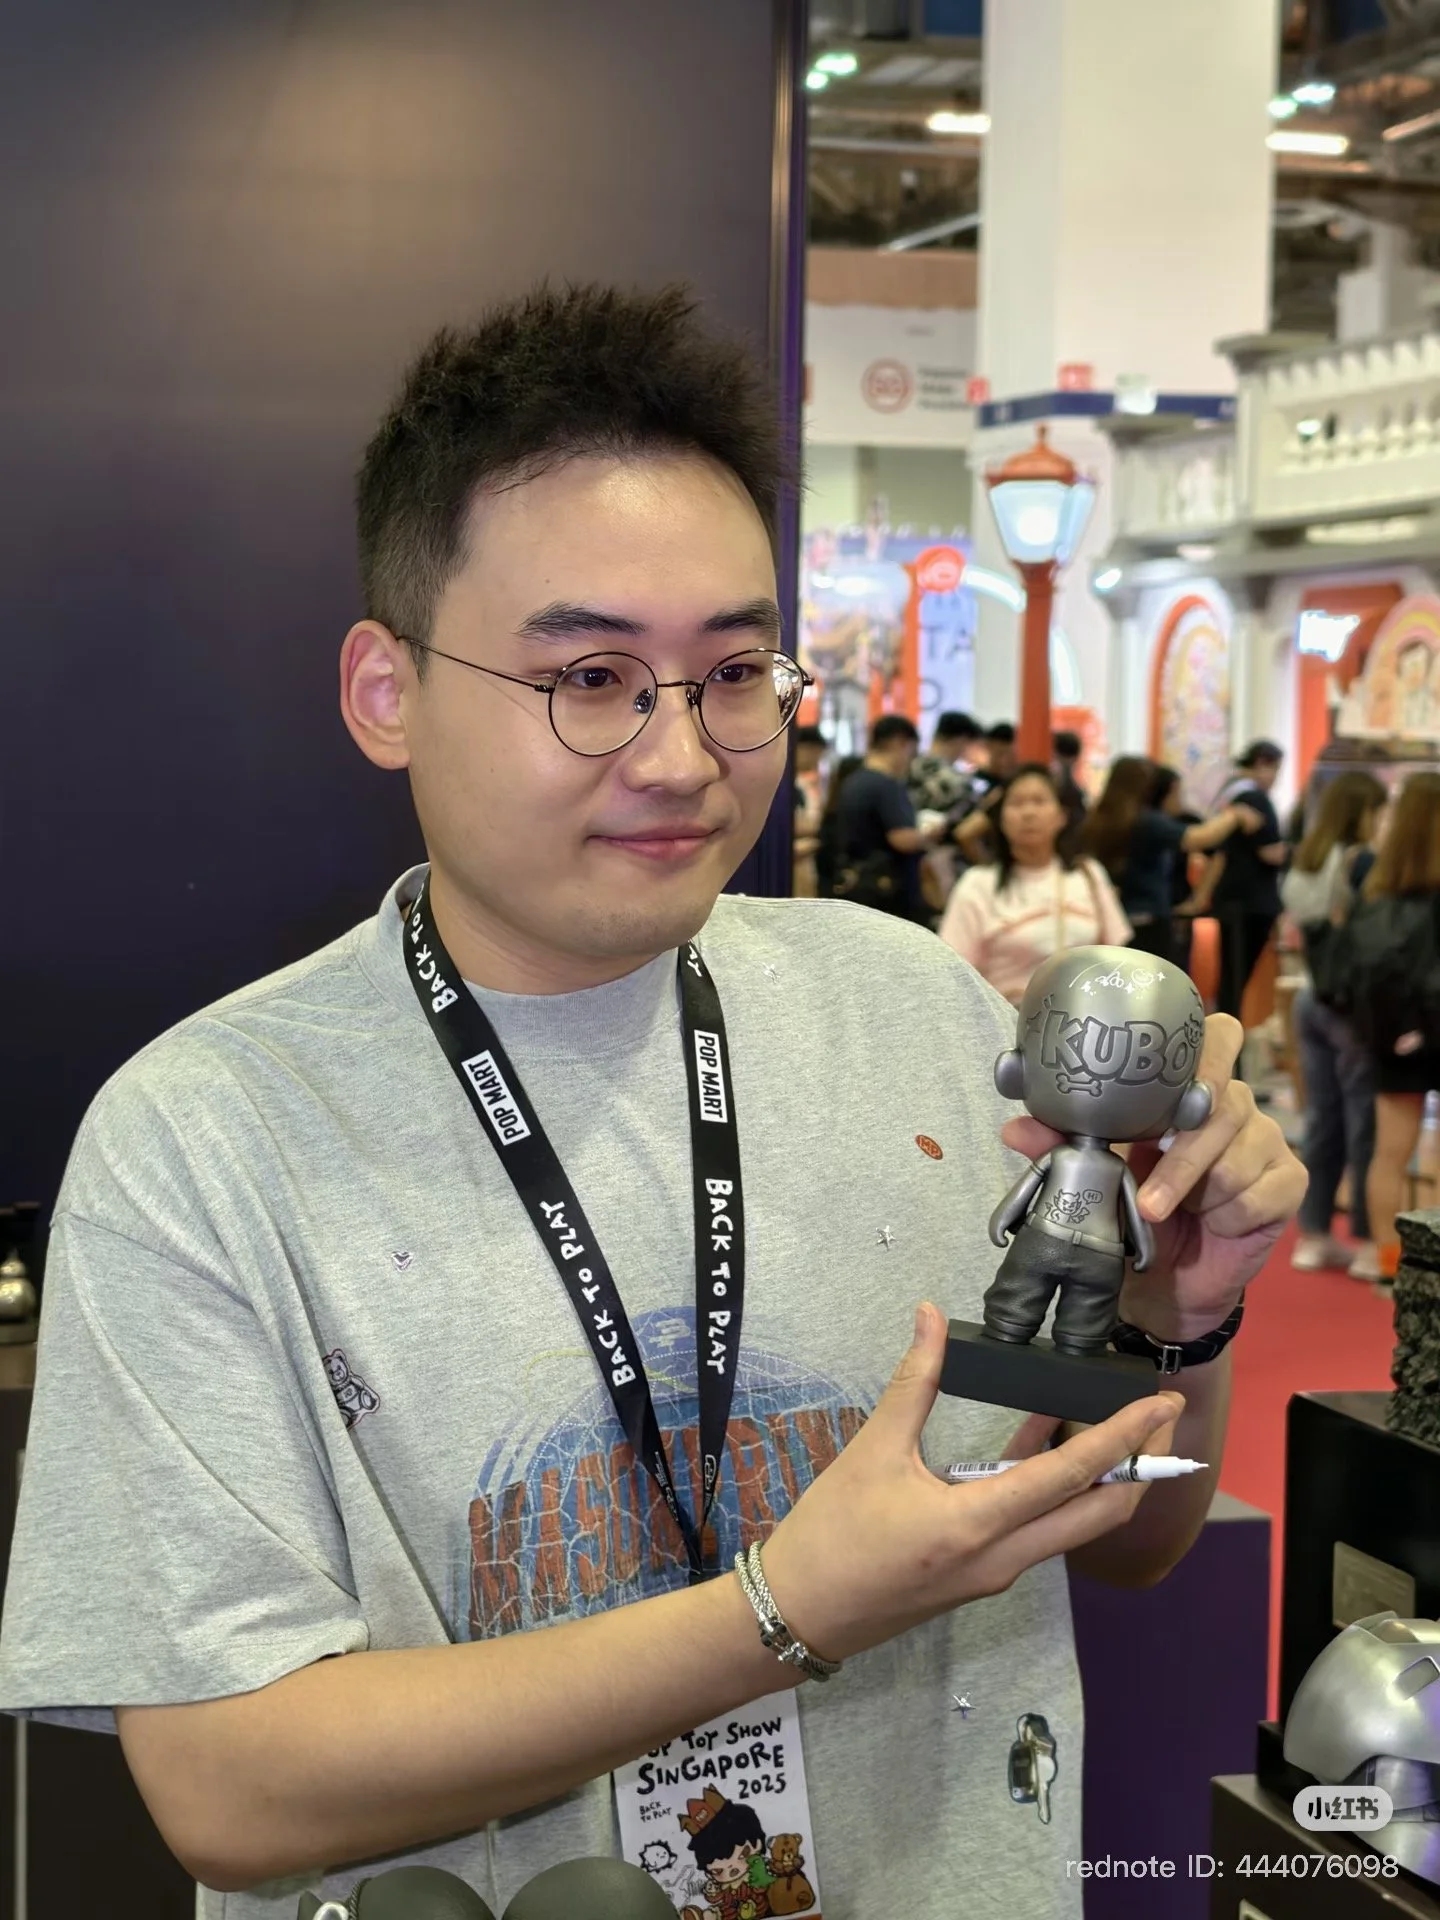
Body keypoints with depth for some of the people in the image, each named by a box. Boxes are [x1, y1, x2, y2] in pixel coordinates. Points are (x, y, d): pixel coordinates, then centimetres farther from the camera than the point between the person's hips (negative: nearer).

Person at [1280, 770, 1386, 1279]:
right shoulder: (1360, 864, -15)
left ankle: (1313, 1235, 18)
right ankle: (1368, 1240, 4)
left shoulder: (1302, 863, 8)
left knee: (1321, 1121, 13)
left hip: (1311, 999, 8)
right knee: (1364, 1123, 0)